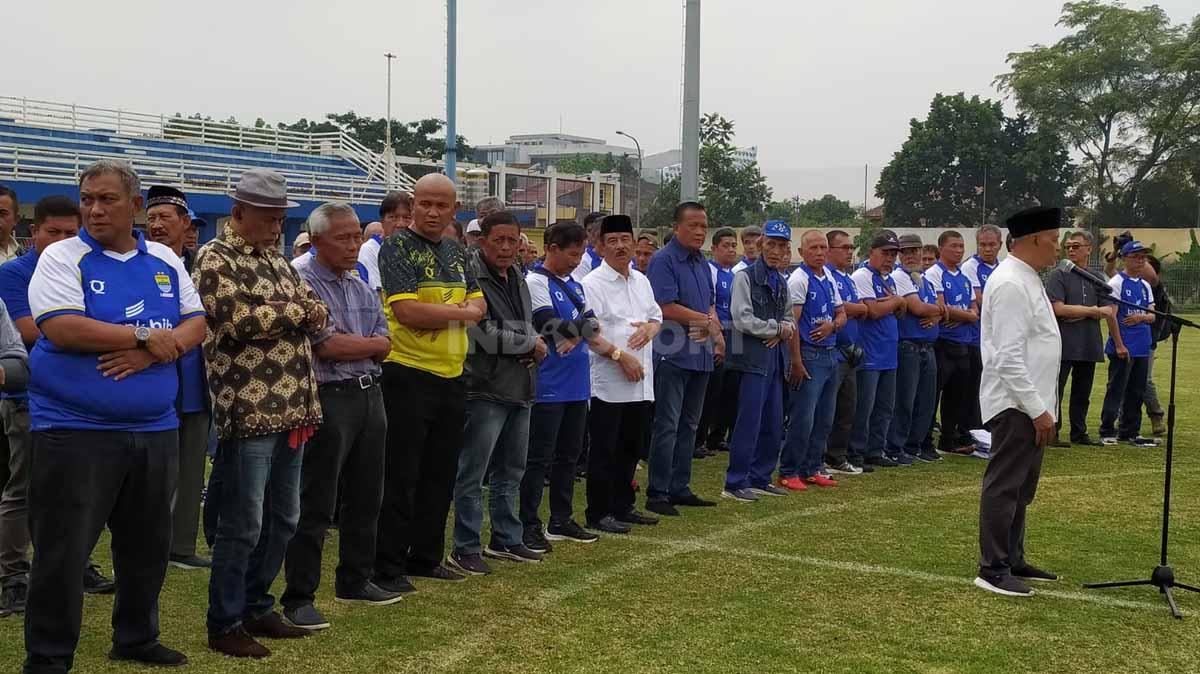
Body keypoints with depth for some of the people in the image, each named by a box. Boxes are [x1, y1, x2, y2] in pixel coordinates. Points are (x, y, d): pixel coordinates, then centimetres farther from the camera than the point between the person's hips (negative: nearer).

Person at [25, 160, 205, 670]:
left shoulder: (165, 261, 10)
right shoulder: (62, 257, -4)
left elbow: (196, 324, 5)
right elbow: (62, 328, -18)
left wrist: (151, 354, -14)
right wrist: (146, 335, -14)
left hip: (155, 429, 5)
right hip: (76, 431, -5)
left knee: (148, 545, 15)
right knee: (62, 552, -1)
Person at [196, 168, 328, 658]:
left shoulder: (275, 258, 17)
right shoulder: (216, 258, -7)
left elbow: (315, 313, 14)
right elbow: (237, 319, -22)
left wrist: (310, 312, -9)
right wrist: (295, 310, -11)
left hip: (291, 409, 8)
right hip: (249, 411, -8)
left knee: (282, 518, 15)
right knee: (244, 524, -2)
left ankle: (257, 607, 27)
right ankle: (223, 624, 11)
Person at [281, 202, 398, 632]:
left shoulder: (363, 290, 15)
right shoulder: (303, 286, -9)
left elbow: (384, 346, 7)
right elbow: (327, 346, -18)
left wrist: (347, 344, -10)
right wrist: (368, 344, -5)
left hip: (370, 397, 8)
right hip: (329, 400, -8)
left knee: (365, 498, 14)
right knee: (316, 505, -3)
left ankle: (354, 581, 28)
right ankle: (299, 598, 4)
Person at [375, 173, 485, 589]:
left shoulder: (458, 252, 14)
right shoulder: (398, 248, -8)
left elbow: (478, 308, 8)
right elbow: (407, 311, -19)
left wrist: (434, 312, -12)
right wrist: (460, 312, -8)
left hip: (452, 376, 7)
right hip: (409, 377, -7)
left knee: (440, 476, 14)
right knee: (400, 478, -1)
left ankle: (425, 557, 26)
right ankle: (386, 567, 8)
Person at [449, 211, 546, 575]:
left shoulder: (516, 276, 13)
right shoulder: (471, 276, -14)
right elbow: (485, 335, -19)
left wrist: (532, 345, -1)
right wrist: (531, 344, -6)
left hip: (519, 388, 9)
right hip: (485, 387, -9)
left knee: (511, 470, 17)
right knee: (473, 473, -2)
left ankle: (507, 539, 30)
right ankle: (465, 549, 6)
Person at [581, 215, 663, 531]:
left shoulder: (641, 281, 15)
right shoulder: (593, 283, -9)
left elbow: (657, 317, 21)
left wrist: (650, 328, -2)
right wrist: (621, 356, -20)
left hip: (640, 382, 7)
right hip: (608, 383, -7)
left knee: (631, 448, 15)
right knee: (604, 451, 0)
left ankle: (622, 507, 26)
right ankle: (599, 514, 8)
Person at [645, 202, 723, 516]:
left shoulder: (702, 263, 16)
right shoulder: (663, 260, -11)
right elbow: (667, 308, -19)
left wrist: (717, 336, 4)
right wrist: (707, 321, -10)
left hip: (700, 354, 8)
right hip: (673, 354, -8)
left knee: (688, 425, 13)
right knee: (667, 426, -5)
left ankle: (680, 488, 22)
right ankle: (657, 493, 2)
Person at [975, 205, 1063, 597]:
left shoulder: (1027, 279, 15)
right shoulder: (1011, 284, -18)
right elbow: (1009, 358, -23)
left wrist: (1042, 406, 18)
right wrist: (1037, 409, -21)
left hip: (1031, 404, 11)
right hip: (1017, 405, -11)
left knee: (1021, 488, 17)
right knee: (1004, 487, -4)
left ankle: (1013, 560, 27)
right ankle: (993, 569, 2)